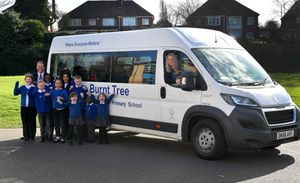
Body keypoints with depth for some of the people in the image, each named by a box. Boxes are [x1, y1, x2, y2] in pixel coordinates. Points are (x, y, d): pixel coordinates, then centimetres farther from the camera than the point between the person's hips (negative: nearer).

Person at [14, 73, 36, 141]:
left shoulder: (34, 87, -2)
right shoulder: (22, 87, 9)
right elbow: (15, 93, 3)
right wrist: (16, 85, -7)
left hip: (32, 107, -3)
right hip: (24, 107, 3)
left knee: (32, 122, 0)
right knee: (25, 122, 6)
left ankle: (32, 135, 11)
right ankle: (26, 136, 15)